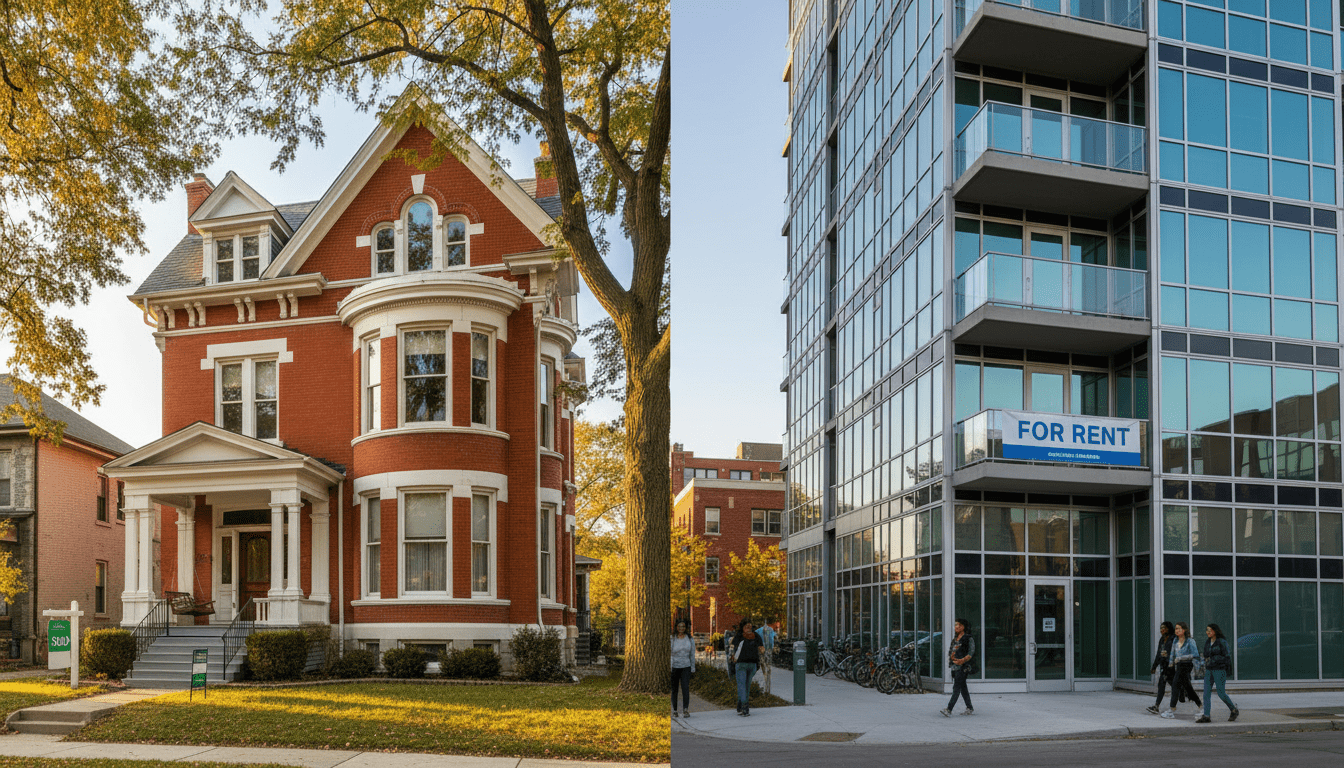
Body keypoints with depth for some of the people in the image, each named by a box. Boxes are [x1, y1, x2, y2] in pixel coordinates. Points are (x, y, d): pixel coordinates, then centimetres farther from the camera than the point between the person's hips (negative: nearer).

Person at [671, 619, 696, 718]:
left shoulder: (690, 639, 5)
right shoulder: (672, 639, -3)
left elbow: (692, 655, 11)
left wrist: (693, 668, 9)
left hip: (686, 667, 1)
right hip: (674, 667, -1)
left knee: (685, 688, -13)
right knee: (674, 689, 4)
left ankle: (686, 710, -16)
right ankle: (674, 710, 15)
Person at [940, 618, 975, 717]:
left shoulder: (969, 639, -6)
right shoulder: (955, 639, 17)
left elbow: (971, 653, -13)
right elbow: (950, 652, 20)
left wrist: (963, 660, -26)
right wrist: (952, 656, -2)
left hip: (963, 667, -8)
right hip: (954, 666, 8)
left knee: (956, 688, -13)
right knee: (963, 688, 13)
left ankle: (949, 710, -21)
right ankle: (970, 709, 23)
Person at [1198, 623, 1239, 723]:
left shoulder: (1222, 642, -7)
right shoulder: (1207, 642, 14)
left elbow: (1227, 656, -10)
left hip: (1219, 669, -7)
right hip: (1209, 670, 7)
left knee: (1221, 693, -3)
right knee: (1206, 693, -2)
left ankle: (1234, 710, 20)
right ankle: (1206, 716, -4)